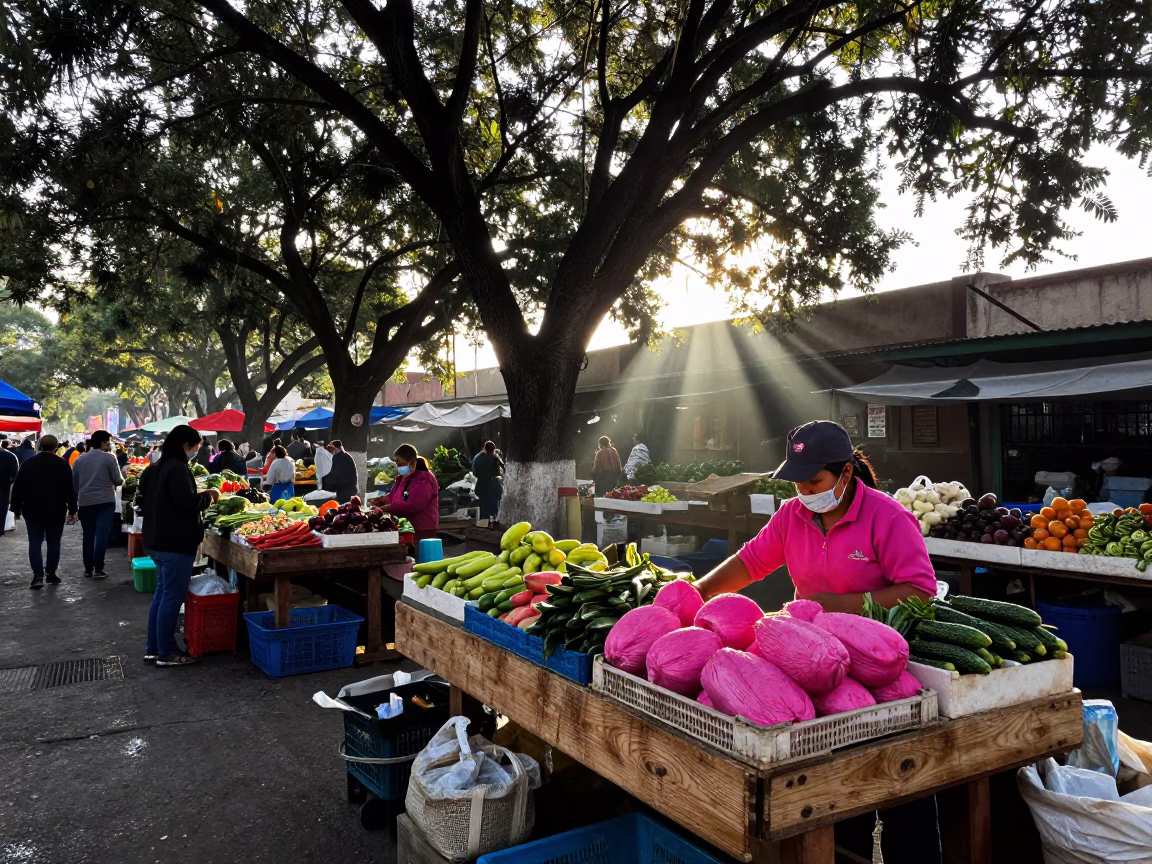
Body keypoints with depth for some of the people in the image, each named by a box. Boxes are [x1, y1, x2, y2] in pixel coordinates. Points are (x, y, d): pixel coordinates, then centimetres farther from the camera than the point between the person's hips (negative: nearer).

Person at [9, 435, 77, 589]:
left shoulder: (28, 463, 1)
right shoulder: (62, 464, -5)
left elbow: (18, 488, 2)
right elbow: (69, 489, -6)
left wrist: (16, 508, 10)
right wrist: (72, 510, 0)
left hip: (33, 510, 1)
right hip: (56, 511, -1)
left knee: (34, 542, 3)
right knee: (53, 542, 10)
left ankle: (38, 575, -8)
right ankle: (51, 574, 12)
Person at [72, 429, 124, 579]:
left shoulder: (79, 460, 9)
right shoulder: (109, 458, -6)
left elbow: (74, 483, 16)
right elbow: (118, 481, -4)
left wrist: (76, 501, 28)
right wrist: (121, 478, 20)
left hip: (85, 502, 5)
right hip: (105, 501, -4)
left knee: (88, 536, 11)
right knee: (101, 534, -5)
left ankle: (88, 569, 15)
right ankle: (98, 569, -8)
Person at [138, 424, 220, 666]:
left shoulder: (155, 467, 13)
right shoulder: (177, 468, -18)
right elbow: (187, 503, -25)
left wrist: (199, 496, 15)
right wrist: (208, 497, -8)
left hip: (158, 540, 10)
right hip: (175, 543, -10)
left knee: (162, 594, 17)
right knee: (172, 597, -3)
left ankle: (153, 648, 23)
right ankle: (166, 653, 4)